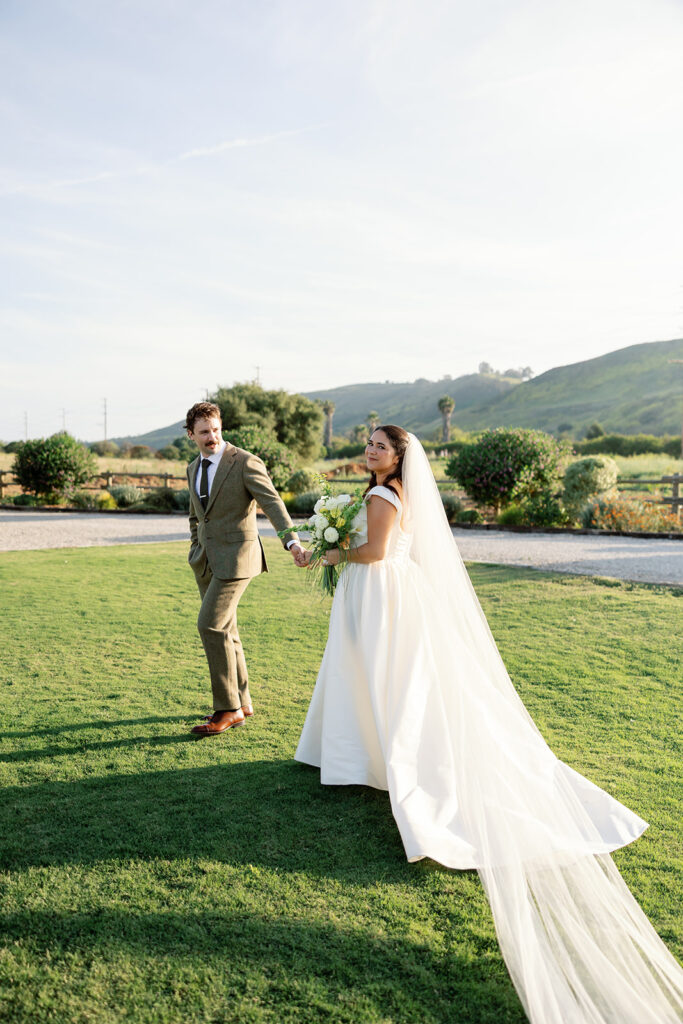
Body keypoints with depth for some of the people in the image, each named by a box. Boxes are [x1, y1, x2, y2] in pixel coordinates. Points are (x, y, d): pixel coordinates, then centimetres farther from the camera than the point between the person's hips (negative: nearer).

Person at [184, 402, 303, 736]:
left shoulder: (245, 462, -11)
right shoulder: (193, 469, 12)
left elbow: (272, 502, -24)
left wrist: (291, 539, -39)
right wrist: (196, 550, 16)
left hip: (236, 555, -8)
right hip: (206, 558, 8)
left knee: (210, 625, -14)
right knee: (224, 629, 12)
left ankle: (228, 709, -1)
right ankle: (241, 703, 26)